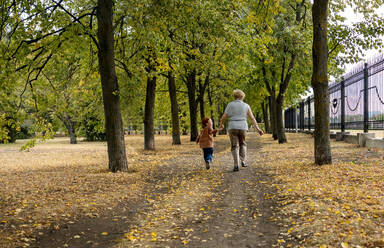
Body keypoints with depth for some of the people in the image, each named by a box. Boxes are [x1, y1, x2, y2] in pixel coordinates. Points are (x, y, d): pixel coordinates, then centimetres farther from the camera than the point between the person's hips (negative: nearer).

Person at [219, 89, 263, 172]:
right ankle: (243, 161, 12)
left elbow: (224, 117, 2)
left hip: (232, 128, -1)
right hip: (243, 128, 2)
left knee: (235, 146, 4)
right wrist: (258, 129, 0)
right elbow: (252, 118, 1)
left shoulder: (230, 105, 2)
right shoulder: (246, 106, 6)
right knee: (242, 144, 24)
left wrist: (221, 124, 21)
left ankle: (236, 165, -8)